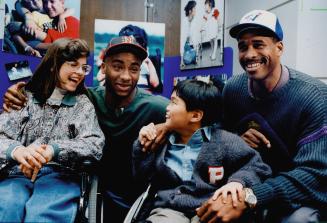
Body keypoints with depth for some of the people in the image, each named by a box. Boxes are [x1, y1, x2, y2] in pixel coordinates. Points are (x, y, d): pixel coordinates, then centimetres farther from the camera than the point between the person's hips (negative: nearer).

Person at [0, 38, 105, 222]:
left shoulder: (84, 104, 12)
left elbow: (96, 145, -4)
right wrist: (16, 150, -22)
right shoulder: (24, 97, 14)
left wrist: (53, 150, -21)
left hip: (59, 175, 0)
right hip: (18, 173, 1)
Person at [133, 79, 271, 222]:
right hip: (169, 209, 2)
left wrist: (238, 181, -18)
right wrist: (142, 146, 6)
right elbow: (142, 176, 19)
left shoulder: (224, 141, -1)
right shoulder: (163, 141, 13)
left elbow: (256, 166, 0)